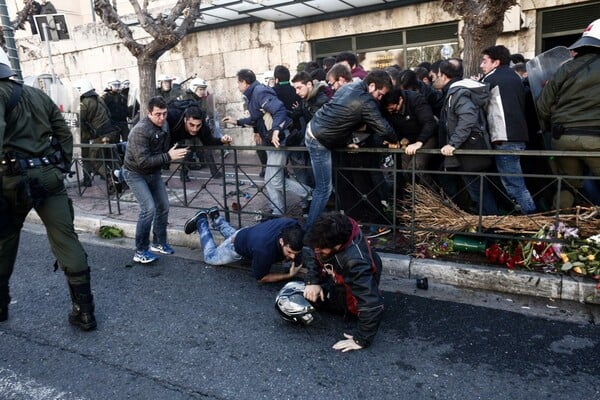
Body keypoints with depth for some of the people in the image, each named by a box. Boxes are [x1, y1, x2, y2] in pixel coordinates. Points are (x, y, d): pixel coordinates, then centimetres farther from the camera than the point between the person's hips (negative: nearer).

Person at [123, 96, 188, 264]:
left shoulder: (164, 125, -5)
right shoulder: (140, 131, -28)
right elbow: (142, 161, -34)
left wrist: (174, 154, -5)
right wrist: (168, 157, -35)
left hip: (153, 172, 8)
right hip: (135, 173, -8)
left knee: (163, 206, 9)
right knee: (149, 208, -18)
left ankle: (159, 243, 26)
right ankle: (140, 252, -6)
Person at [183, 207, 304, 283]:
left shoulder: (293, 226, -36)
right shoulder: (264, 250, -49)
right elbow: (261, 278, -30)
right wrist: (289, 275, -41)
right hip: (238, 246, -5)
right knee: (210, 257, 26)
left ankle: (216, 217, 52)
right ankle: (201, 221, 35)